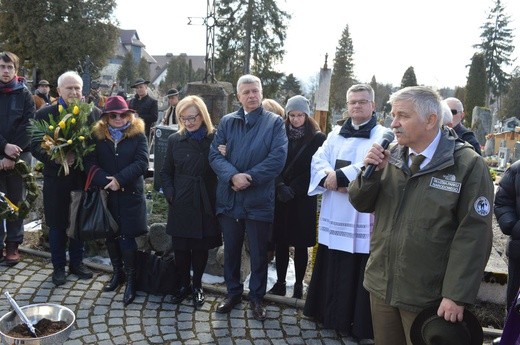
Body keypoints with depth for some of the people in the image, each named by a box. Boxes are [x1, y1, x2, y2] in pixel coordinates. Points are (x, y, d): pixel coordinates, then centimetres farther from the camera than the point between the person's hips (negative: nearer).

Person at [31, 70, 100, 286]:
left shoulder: (94, 113, 1)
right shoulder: (44, 114, -2)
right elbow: (35, 147, -5)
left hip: (83, 178, 1)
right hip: (56, 179, -1)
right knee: (57, 225, 9)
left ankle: (77, 263, 30)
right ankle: (59, 267, 25)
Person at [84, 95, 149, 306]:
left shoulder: (138, 135, -1)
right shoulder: (97, 135, 5)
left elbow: (142, 162, -11)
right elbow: (90, 163, -3)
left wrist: (119, 179, -19)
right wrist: (106, 182, -17)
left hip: (131, 195, -3)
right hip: (106, 194, 3)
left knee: (127, 237, -4)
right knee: (111, 236, 13)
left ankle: (130, 279, 11)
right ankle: (117, 272, 32)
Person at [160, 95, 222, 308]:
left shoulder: (215, 139, -3)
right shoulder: (174, 140, 4)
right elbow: (166, 172, 11)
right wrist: (170, 193, -1)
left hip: (205, 204, -1)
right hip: (180, 204, 2)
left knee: (200, 247, 10)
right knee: (180, 247, 8)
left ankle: (197, 286, 31)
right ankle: (184, 285, 30)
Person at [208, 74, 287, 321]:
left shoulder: (275, 122, 0)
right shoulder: (227, 122, 7)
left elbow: (278, 158, -12)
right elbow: (215, 155, -2)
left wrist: (249, 178, -16)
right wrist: (233, 176, -19)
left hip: (259, 199, -2)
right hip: (229, 197, 3)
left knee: (258, 253, 10)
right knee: (231, 249, 15)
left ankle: (256, 297, 28)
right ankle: (233, 292, 35)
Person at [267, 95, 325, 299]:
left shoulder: (317, 138, -1)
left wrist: (293, 189, -12)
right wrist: (280, 186, -14)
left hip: (304, 198, -2)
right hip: (281, 197, 3)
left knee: (300, 244, 5)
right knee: (280, 242, 6)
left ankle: (299, 284, 17)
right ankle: (280, 283, 17)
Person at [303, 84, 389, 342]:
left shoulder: (383, 135, 1)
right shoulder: (336, 134, 16)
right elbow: (318, 159, 5)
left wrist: (340, 176, -21)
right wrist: (328, 178, -16)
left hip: (364, 216, -4)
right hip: (334, 213, 5)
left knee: (359, 271, -1)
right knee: (332, 268, 12)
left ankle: (362, 325, 13)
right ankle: (331, 314, 29)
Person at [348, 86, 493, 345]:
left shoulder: (468, 165, -13)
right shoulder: (391, 155, 3)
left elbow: (473, 235, -14)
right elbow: (362, 204, 6)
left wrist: (457, 295, -15)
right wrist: (372, 171, -13)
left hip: (428, 297, -4)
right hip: (381, 285, 5)